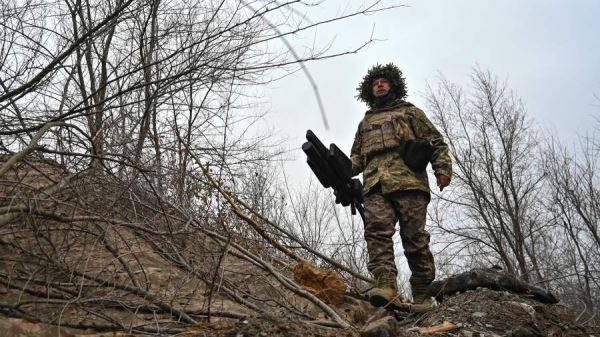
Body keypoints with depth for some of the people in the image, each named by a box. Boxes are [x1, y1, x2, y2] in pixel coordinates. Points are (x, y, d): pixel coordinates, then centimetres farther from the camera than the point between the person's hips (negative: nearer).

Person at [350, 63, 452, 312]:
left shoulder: (409, 111, 25)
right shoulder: (365, 122, 35)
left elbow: (435, 141, 15)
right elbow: (357, 156, 29)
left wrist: (443, 168, -4)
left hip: (408, 180, -2)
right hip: (375, 183, 3)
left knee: (415, 237, -9)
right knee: (377, 230, -21)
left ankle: (422, 296, -2)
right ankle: (386, 287, -32)